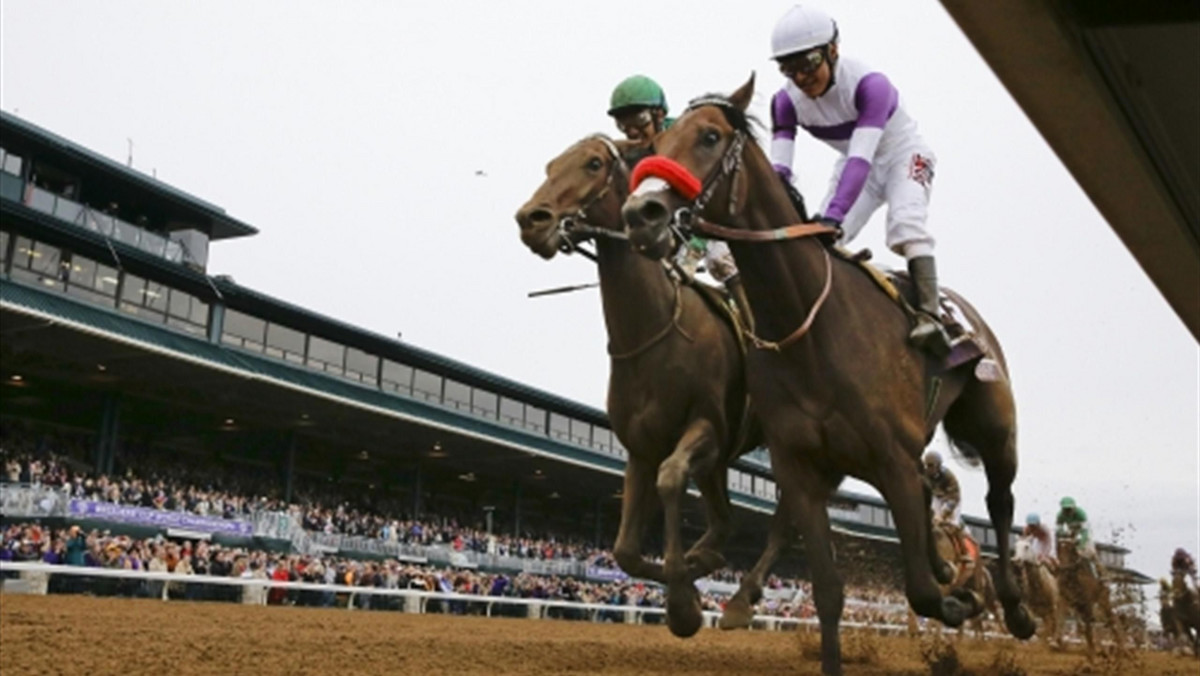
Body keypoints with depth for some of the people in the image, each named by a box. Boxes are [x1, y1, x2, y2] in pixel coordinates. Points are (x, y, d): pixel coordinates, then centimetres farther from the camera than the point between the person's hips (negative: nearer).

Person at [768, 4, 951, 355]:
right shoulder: (787, 100, -19)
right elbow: (778, 168, -26)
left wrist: (833, 216, -57)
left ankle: (929, 316, -34)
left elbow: (861, 158, -45)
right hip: (855, 164, 5)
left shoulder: (869, 84, -36)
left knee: (905, 222, -30)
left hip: (903, 156, -5)